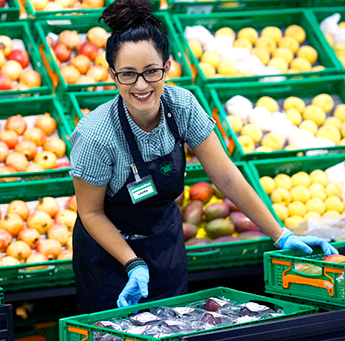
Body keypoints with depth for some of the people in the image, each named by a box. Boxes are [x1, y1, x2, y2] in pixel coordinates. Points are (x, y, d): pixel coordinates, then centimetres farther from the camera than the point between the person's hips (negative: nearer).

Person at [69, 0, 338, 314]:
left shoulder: (182, 106, -18)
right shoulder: (96, 135, -28)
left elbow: (226, 177, -13)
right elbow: (91, 212, -15)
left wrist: (281, 236, -14)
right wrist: (134, 265, -23)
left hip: (166, 240, 4)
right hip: (110, 247, -4)